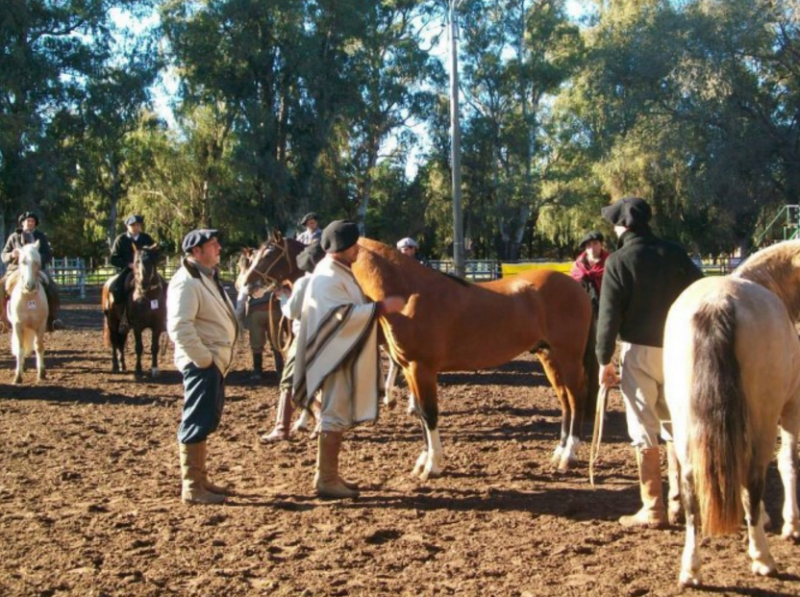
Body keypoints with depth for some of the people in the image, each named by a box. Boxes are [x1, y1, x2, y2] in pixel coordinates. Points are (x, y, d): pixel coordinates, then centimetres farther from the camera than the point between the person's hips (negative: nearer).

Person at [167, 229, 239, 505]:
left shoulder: (208, 278, 17)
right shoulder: (186, 281, -16)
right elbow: (179, 326, -26)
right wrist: (202, 358, -23)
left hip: (215, 362, 10)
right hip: (202, 364, -10)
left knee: (205, 422, 17)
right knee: (197, 423, -6)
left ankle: (200, 479, 27)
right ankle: (191, 487, -1)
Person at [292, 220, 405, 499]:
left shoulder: (339, 273, 13)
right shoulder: (327, 278, -19)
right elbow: (343, 315, -27)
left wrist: (378, 307, 15)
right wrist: (382, 307, -26)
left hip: (346, 354, 11)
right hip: (335, 355, -11)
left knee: (338, 415, 15)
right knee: (335, 415, -6)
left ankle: (328, 474, 22)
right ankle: (326, 479, 0)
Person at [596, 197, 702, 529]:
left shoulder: (619, 261, -8)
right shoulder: (676, 255, 4)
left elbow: (609, 315, -11)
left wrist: (604, 360, -4)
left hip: (639, 351, -4)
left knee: (644, 429, 2)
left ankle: (653, 509, 3)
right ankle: (678, 502, 18)